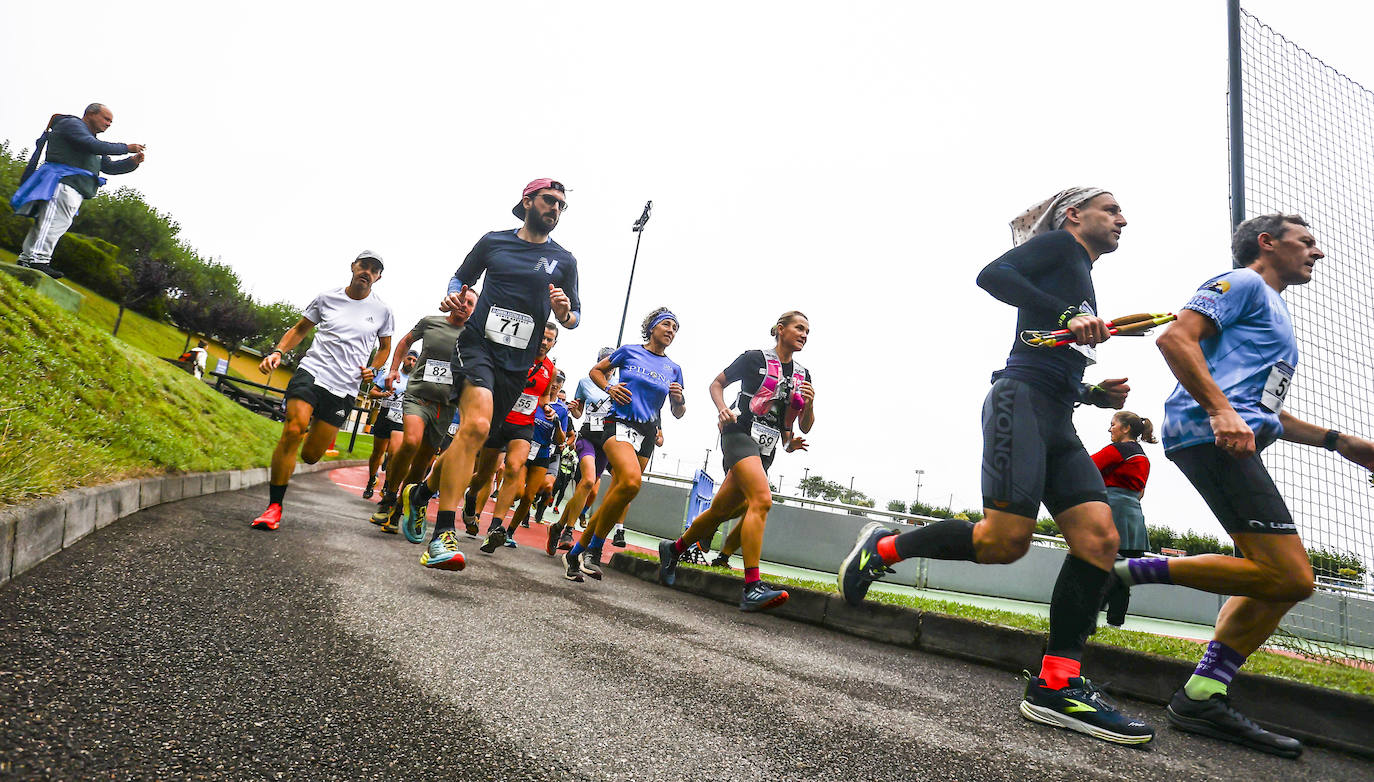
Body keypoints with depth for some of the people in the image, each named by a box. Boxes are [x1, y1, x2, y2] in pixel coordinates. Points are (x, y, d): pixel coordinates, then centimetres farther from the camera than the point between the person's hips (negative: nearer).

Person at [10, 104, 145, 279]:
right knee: (55, 222, -20)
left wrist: (132, 162, 9)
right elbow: (93, 145, -16)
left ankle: (26, 259, 5)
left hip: (73, 190, 10)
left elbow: (110, 167, 27)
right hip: (62, 181, -10)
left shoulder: (90, 138, 32)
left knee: (43, 224, 6)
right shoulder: (71, 124, 2)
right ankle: (39, 259, -28)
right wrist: (126, 148, -12)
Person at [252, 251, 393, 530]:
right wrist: (277, 351, 1)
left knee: (310, 456, 1)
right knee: (292, 431, -22)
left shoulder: (381, 310, 8)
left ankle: (315, 431, 41)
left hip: (345, 389, 1)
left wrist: (373, 370, 5)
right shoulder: (327, 298, 7)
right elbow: (299, 329, 17)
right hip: (311, 371, -1)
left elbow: (385, 347, 23)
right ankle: (274, 507, -11)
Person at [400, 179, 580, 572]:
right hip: (479, 343, -3)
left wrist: (564, 313, -8)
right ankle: (443, 533, -27)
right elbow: (461, 276, 22)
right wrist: (453, 295, -1)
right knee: (476, 425, -26)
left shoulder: (564, 260, 11)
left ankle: (425, 489, 38)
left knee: (472, 431, 10)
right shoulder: (493, 241, 9)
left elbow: (575, 316, 15)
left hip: (519, 362, 4)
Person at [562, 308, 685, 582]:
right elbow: (596, 371, 18)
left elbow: (678, 413, 19)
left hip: (646, 434, 5)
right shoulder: (630, 352, 7)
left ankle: (575, 552, 16)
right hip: (620, 423, -5)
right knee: (631, 480, -30)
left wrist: (679, 398, -3)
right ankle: (593, 549, -16)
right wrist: (609, 388, -1)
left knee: (615, 499, 1)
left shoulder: (674, 369, 14)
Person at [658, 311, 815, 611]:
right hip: (740, 434, -7)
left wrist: (809, 406, -3)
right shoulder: (755, 358, 1)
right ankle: (752, 589, -32)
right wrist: (722, 409, -10)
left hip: (766, 449, 7)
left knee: (720, 510, 10)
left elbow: (805, 427, 17)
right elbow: (717, 384, 9)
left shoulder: (803, 376, 15)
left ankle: (673, 549, 34)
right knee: (762, 500, -27)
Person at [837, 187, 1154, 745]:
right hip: (1020, 400, -9)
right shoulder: (1059, 244, 8)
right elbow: (992, 274, -11)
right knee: (1005, 540, -19)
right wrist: (1068, 315, -17)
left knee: (1099, 537, -8)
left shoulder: (1081, 280, 32)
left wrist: (1094, 394, 16)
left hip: (1056, 421, 9)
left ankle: (1056, 685, -10)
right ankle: (883, 548, 2)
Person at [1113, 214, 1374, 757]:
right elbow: (1175, 338, -12)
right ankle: (1134, 571, -15)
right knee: (1290, 578, -18)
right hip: (1207, 434, -10)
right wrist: (1221, 410, -24)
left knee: (1279, 578, 5)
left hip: (1235, 440, 10)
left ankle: (1204, 697, 3)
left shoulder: (1273, 309, 35)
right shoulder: (1242, 284, 5)